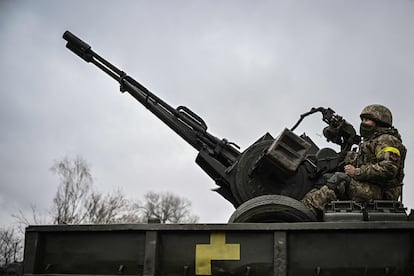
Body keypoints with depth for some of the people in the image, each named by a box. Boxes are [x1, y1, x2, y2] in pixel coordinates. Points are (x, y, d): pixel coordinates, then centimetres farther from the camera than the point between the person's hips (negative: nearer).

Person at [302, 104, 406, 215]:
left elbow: (389, 168, -17)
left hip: (379, 192, -9)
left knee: (339, 181, -27)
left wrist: (357, 172, -16)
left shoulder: (386, 140, -1)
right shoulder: (368, 142, 32)